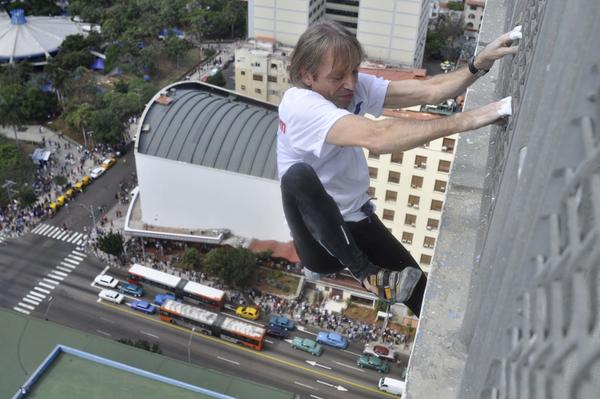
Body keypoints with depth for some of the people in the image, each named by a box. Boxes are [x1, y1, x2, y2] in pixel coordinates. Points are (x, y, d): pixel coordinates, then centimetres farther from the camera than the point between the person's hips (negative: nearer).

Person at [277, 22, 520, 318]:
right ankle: (362, 270, -22)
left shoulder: (357, 86, -5)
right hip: (318, 233, -5)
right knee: (298, 175, -35)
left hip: (356, 219, 6)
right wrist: (466, 120, -41)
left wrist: (479, 64, -29)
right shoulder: (300, 104, -27)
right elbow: (377, 137, -42)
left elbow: (428, 92, -12)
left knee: (417, 290, -10)